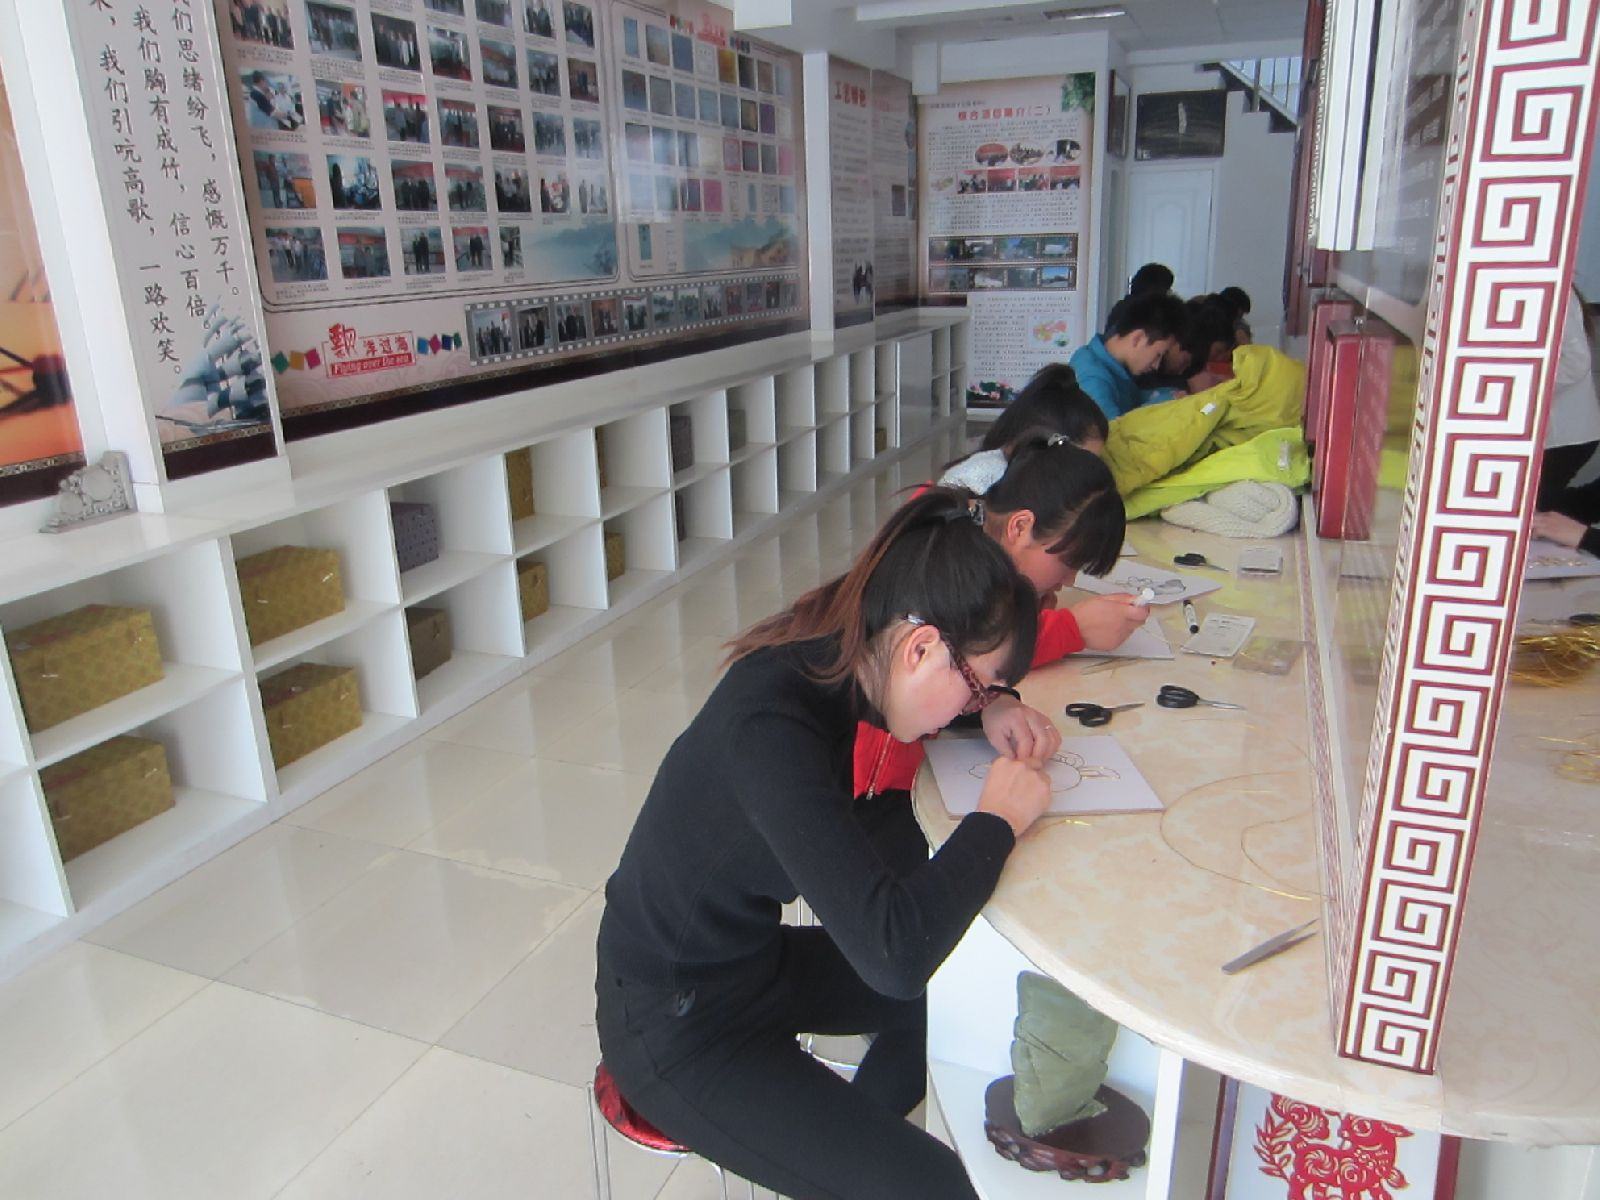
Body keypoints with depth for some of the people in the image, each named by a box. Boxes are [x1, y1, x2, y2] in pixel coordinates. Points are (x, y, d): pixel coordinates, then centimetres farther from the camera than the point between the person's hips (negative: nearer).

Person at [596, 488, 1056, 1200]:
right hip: (675, 1029, -8)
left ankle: (848, 1142, 36)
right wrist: (997, 820, -26)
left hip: (756, 957, 9)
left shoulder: (833, 660, -10)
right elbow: (895, 950, -39)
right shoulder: (769, 731, -34)